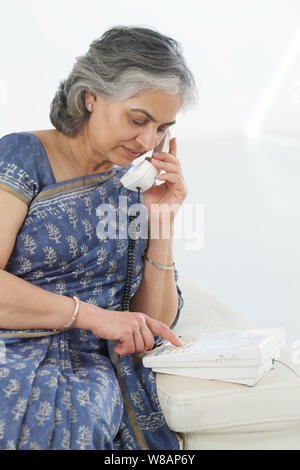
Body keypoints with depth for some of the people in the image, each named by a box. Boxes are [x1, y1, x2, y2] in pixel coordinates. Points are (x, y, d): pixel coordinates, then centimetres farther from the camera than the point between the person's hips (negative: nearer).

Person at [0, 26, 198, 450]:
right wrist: (92, 315, -18)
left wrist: (162, 221, 0)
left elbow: (154, 324, 10)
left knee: (77, 413, -32)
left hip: (91, 366, 3)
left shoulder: (134, 192, 13)